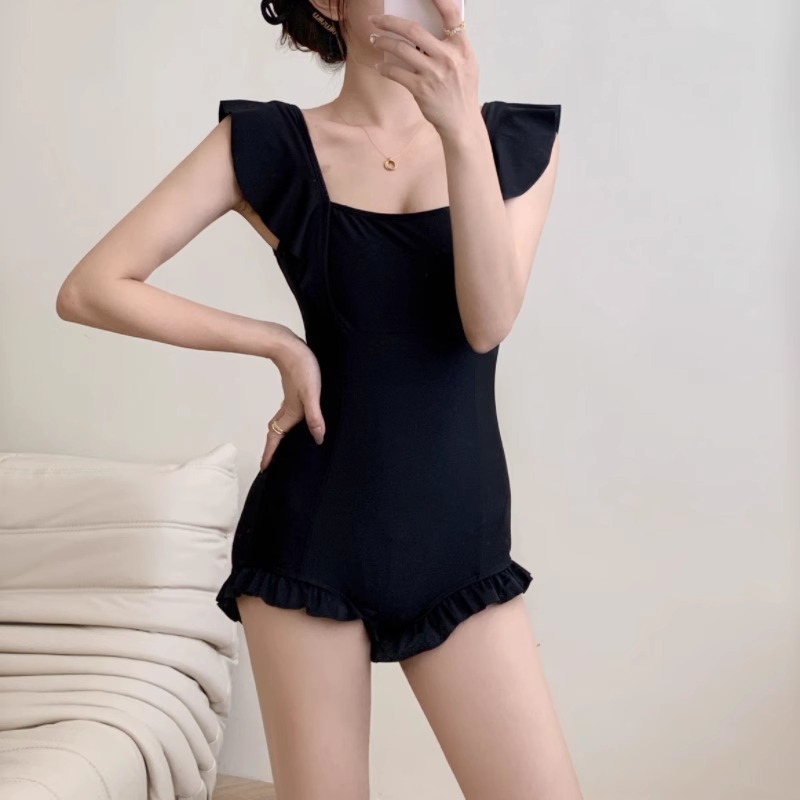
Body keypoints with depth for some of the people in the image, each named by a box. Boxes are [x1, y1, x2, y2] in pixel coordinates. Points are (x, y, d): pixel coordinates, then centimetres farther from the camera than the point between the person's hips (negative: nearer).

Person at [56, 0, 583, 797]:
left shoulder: (516, 138, 5)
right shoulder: (268, 144, -1)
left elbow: (489, 319, -11)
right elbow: (92, 289, -4)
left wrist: (462, 129, -20)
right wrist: (278, 343, -6)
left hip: (459, 535, 2)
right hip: (313, 529, -1)